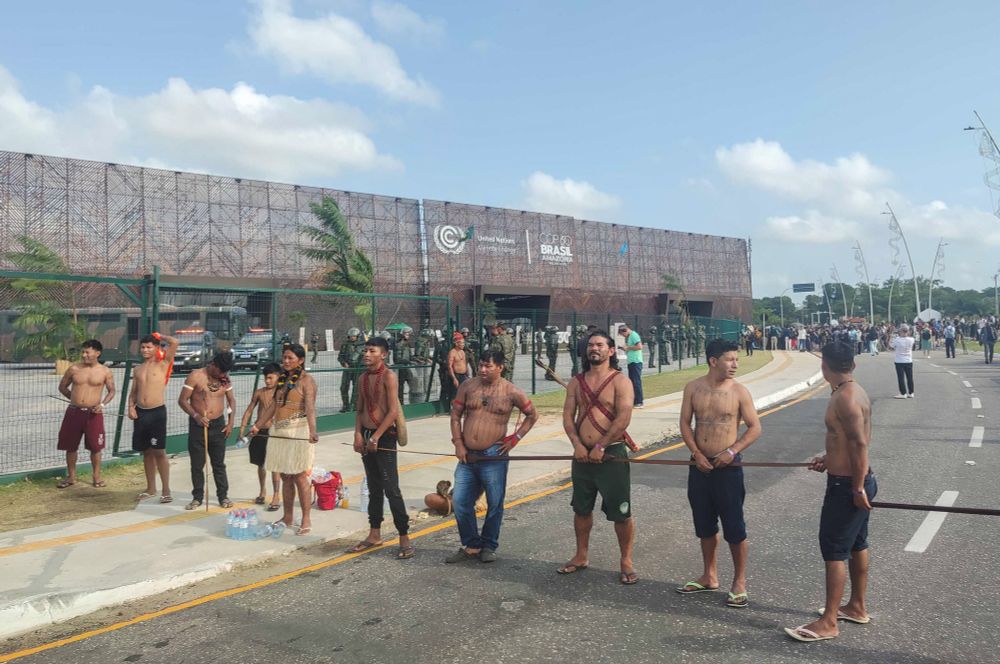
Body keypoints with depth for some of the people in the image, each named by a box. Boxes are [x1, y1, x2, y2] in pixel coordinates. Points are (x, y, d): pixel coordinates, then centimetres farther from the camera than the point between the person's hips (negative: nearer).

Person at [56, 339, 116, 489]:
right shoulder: (74, 369, 1)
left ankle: (96, 477, 17)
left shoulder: (105, 372, -2)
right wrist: (76, 398, 8)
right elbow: (62, 387, 15)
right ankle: (71, 476, 25)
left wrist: (102, 404, -8)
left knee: (95, 447, 3)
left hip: (94, 413, -2)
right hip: (74, 412, 2)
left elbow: (111, 391, 8)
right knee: (70, 446, 9)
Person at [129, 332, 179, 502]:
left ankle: (166, 490, 0)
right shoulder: (138, 369, 14)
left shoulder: (163, 364, -1)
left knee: (159, 451, -6)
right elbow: (133, 392, 18)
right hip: (140, 412, 5)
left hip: (157, 412, -5)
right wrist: (131, 406, 0)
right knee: (146, 452, 11)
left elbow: (174, 342, -14)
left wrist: (159, 336, 2)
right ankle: (151, 488, 21)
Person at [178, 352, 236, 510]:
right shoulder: (195, 376, -9)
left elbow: (231, 400, 12)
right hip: (198, 425, -2)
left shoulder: (225, 379, 3)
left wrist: (231, 422, 2)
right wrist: (196, 416, -22)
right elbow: (182, 400, -10)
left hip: (218, 425, 3)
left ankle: (223, 496, 16)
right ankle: (197, 497, 17)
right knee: (197, 464, 4)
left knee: (219, 463, 8)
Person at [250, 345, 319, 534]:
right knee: (285, 476, 11)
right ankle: (287, 517, 21)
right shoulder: (281, 380, 14)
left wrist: (312, 431, -35)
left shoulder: (306, 380, -9)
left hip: (298, 432, -7)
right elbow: (272, 406, 21)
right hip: (279, 431, 7)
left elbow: (310, 407, -22)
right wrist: (258, 425, 20)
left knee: (299, 476, -4)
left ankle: (306, 520, 4)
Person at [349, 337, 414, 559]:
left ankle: (404, 538, -1)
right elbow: (360, 409, 14)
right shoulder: (363, 377, 11)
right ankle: (374, 534, 25)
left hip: (384, 436, -7)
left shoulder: (388, 376, -11)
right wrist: (358, 434, 0)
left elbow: (393, 411, -17)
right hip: (366, 435, 7)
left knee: (391, 489, -7)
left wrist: (376, 437, -17)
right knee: (374, 488, 15)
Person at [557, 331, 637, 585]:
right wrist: (577, 445, -11)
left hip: (612, 454, -5)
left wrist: (600, 447, -18)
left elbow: (624, 418, -18)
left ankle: (626, 562, 16)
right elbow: (568, 415, 4)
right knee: (581, 508, 16)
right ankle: (581, 556, 32)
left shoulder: (620, 381, -8)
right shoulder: (577, 382, 9)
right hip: (582, 455, 5)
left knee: (621, 512, 1)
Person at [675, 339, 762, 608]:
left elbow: (755, 427, -4)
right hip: (700, 465, 4)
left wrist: (732, 451, -15)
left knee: (734, 527, 1)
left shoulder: (739, 391, -7)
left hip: (728, 467, -3)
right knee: (705, 524, 15)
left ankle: (740, 582, 17)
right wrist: (696, 454, -8)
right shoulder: (693, 388, 0)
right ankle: (710, 576, 31)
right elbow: (685, 423, 3)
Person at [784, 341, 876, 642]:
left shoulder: (845, 398, -22)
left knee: (834, 550, -4)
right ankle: (857, 607, 34)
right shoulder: (855, 392, 9)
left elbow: (860, 444, -26)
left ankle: (828, 623, 3)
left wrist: (857, 488, -23)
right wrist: (830, 458, 23)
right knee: (857, 545, 20)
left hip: (845, 485, -10)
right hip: (856, 483, 11)